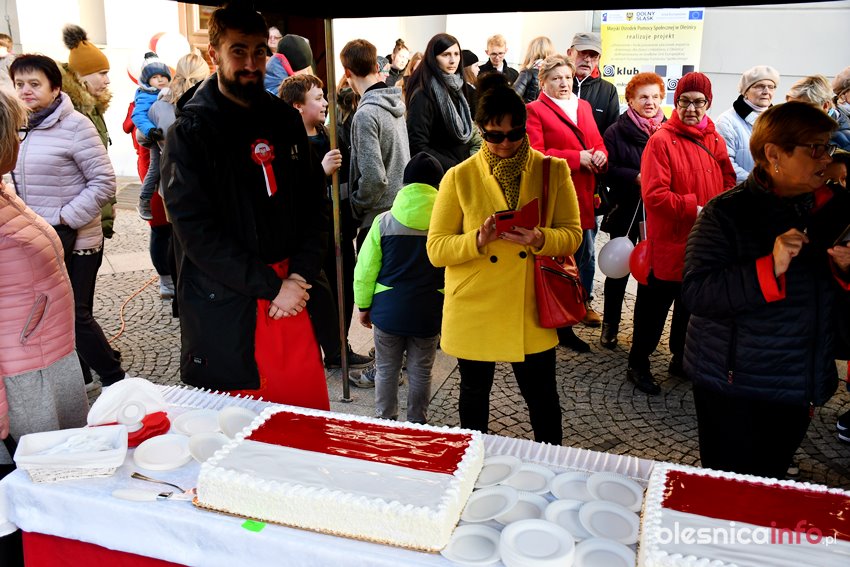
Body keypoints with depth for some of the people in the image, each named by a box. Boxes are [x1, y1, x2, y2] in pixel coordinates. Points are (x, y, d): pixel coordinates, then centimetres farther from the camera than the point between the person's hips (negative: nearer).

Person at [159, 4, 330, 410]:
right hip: (223, 313, -4)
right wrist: (270, 286, -15)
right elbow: (197, 232, -13)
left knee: (310, 415, 10)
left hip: (291, 296, 4)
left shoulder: (285, 121, 8)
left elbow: (312, 205, 9)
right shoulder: (189, 133, -7)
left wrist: (300, 276, -6)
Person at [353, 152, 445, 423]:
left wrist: (363, 305, 10)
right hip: (429, 314, 0)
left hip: (387, 311, 0)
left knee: (386, 370, 16)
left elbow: (365, 270, -2)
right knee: (420, 373, 14)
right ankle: (417, 425, 24)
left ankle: (385, 421, 27)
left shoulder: (383, 221, -5)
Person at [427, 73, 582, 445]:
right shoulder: (459, 178, -5)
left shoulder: (553, 171, -2)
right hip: (474, 312, 0)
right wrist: (477, 240, -26)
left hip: (531, 310, 0)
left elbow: (572, 234, -2)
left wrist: (541, 240, -24)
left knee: (542, 396, 12)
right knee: (475, 395, 18)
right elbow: (436, 248, -7)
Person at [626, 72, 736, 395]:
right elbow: (654, 195, -19)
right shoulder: (661, 141, -12)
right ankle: (638, 365, 20)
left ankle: (681, 358, 37)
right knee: (655, 305, 5)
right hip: (668, 243, -6)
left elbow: (728, 185, 13)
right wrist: (694, 208, -22)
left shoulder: (715, 141, 7)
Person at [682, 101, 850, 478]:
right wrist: (769, 268, -33)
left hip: (797, 386, 6)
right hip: (734, 387, -6)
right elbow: (695, 293, -24)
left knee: (770, 490, 22)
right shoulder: (727, 212, -15)